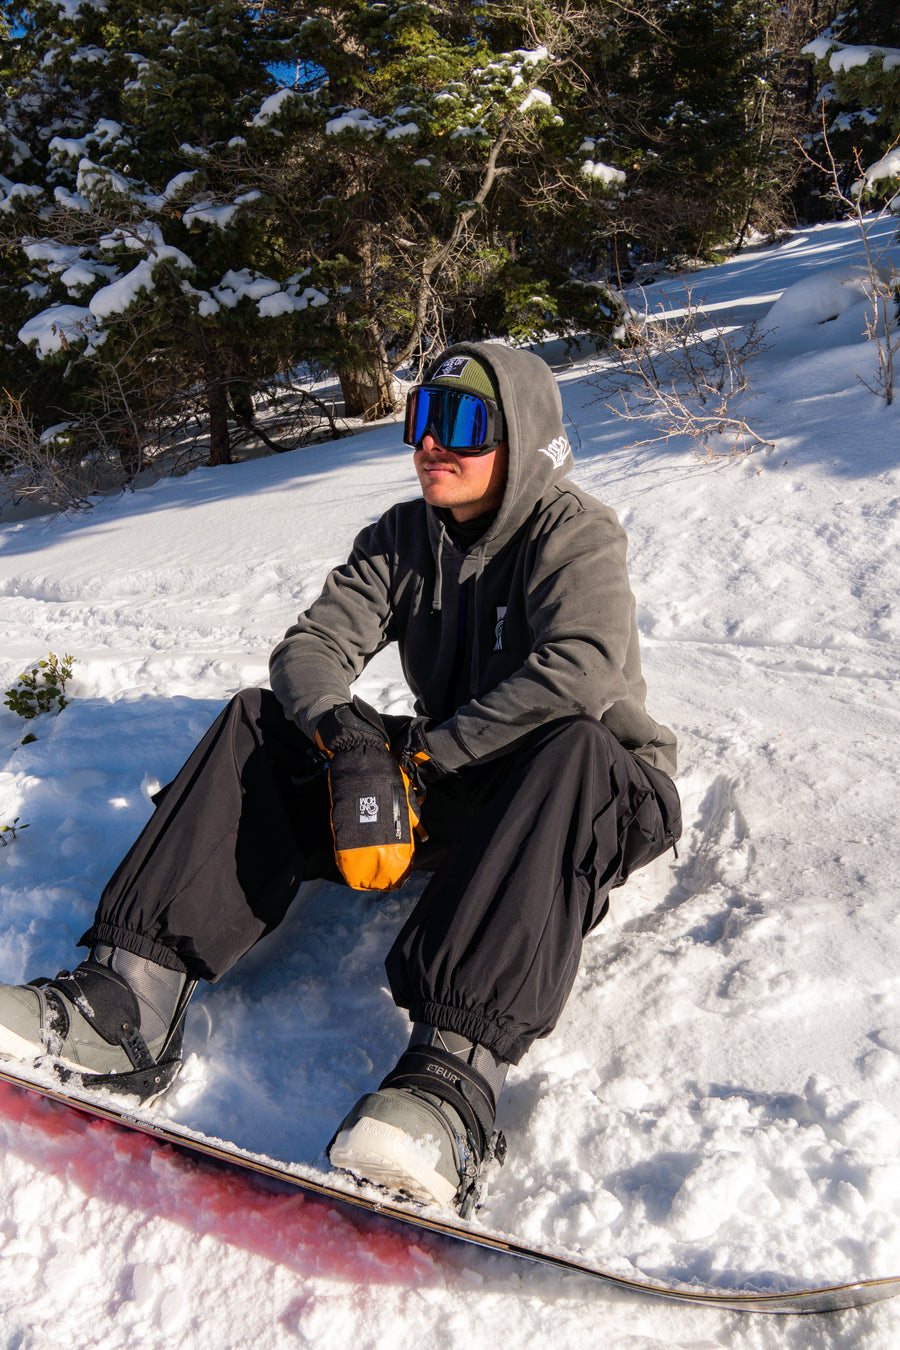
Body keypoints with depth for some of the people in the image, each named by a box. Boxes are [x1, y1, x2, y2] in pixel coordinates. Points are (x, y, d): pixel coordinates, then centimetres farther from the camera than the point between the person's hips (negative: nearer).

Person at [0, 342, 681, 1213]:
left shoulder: (573, 531, -11)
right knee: (262, 722, -9)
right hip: (453, 789, 5)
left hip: (593, 794, -4)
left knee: (569, 752, -40)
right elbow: (311, 648, -6)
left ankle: (455, 1074, -52)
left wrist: (423, 751, -27)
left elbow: (582, 669, -29)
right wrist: (352, 742, -27)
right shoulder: (403, 537, 5)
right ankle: (132, 997, -25)